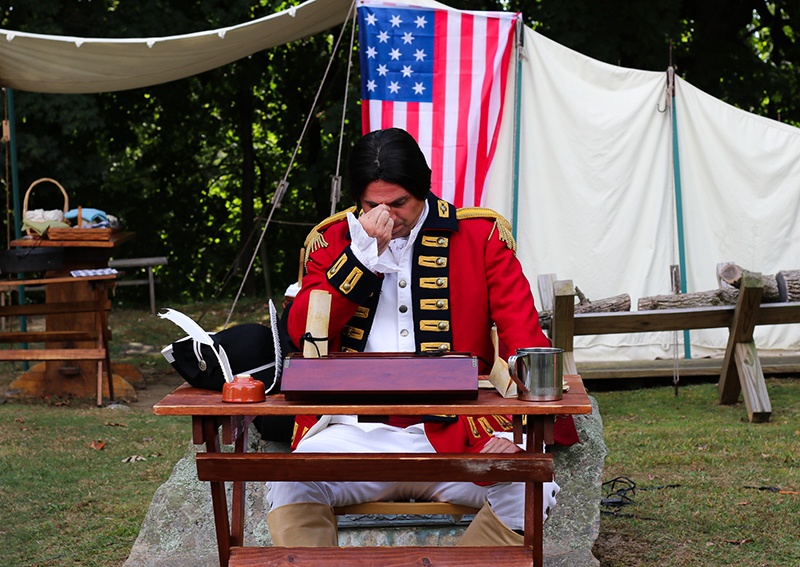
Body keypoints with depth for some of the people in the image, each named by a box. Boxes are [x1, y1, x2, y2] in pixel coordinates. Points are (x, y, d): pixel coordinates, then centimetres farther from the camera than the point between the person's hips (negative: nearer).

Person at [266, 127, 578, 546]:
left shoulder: (481, 234, 8)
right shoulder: (332, 239, 12)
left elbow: (524, 338, 3)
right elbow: (302, 333, 1)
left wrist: (519, 429, -13)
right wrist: (365, 253, -7)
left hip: (454, 433, 0)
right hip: (358, 430, 0)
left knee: (530, 488, -28)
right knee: (288, 486, -29)